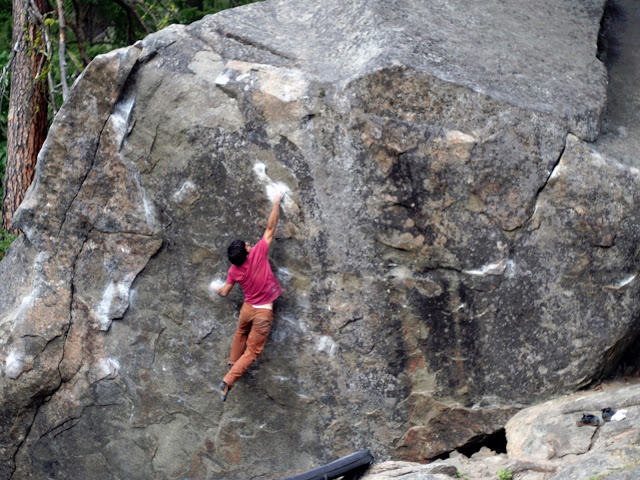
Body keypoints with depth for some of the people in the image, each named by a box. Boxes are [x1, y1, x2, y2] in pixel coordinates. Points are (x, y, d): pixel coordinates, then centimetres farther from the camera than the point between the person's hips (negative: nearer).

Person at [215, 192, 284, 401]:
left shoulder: (234, 270, -7)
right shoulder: (258, 253, -18)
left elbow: (225, 292, 4)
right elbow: (271, 227, -14)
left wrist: (219, 290, 28)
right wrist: (276, 203, -6)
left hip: (247, 309, 4)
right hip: (263, 313, -4)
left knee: (240, 335, 36)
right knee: (252, 351, 0)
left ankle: (233, 364, 48)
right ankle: (228, 380, -12)